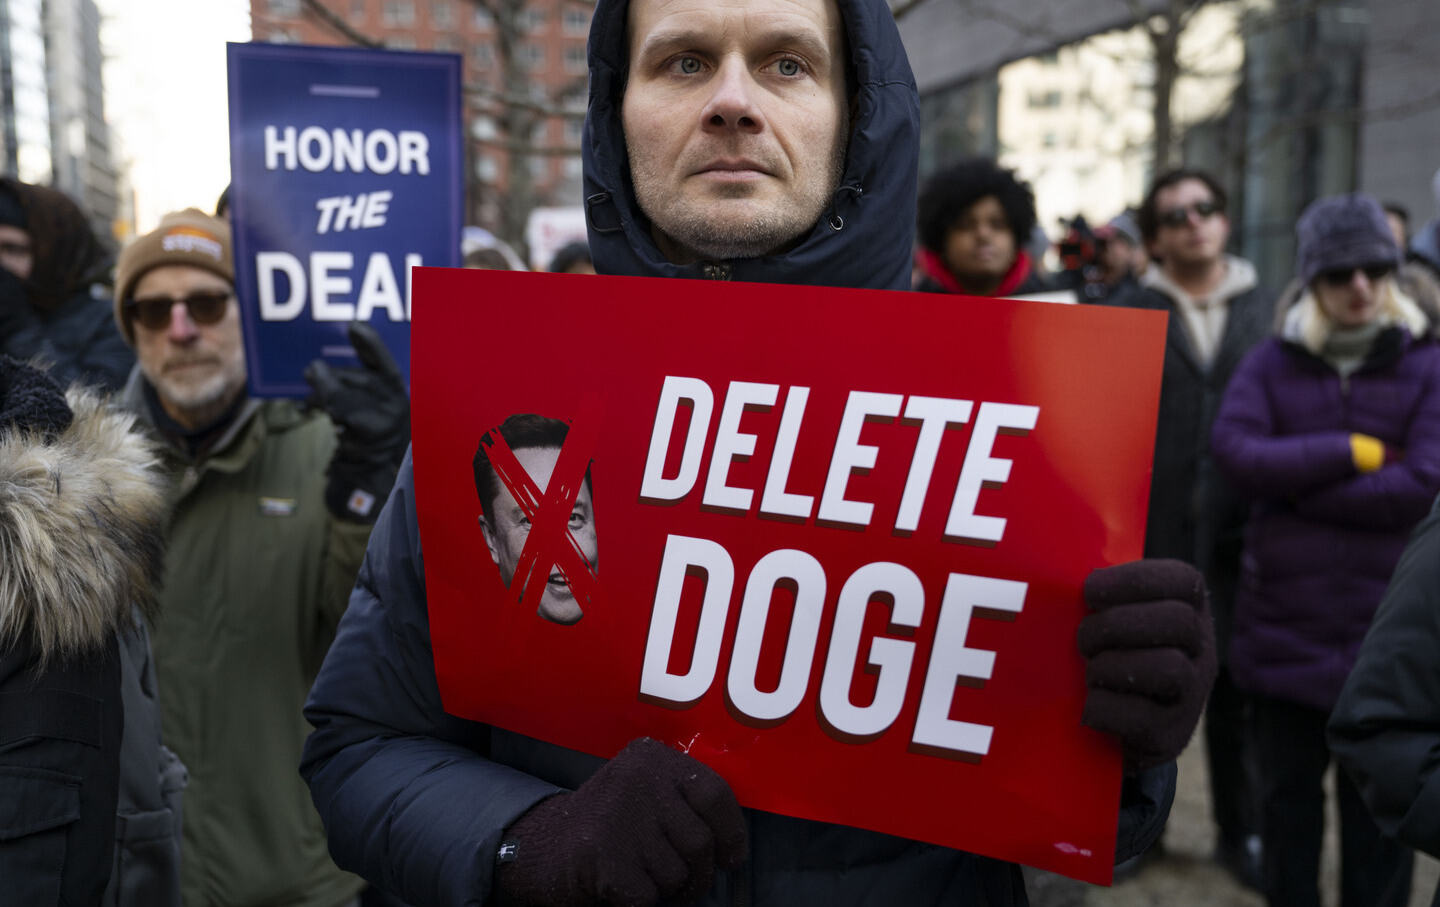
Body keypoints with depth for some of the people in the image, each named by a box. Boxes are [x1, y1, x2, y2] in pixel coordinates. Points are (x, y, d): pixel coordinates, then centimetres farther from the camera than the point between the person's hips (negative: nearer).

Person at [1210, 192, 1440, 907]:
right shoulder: (1271, 362, 4)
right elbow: (1234, 448, -12)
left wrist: (1291, 479, -13)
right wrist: (1352, 453, -15)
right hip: (1283, 622, 2)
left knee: (1378, 802, 11)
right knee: (1287, 791, 15)